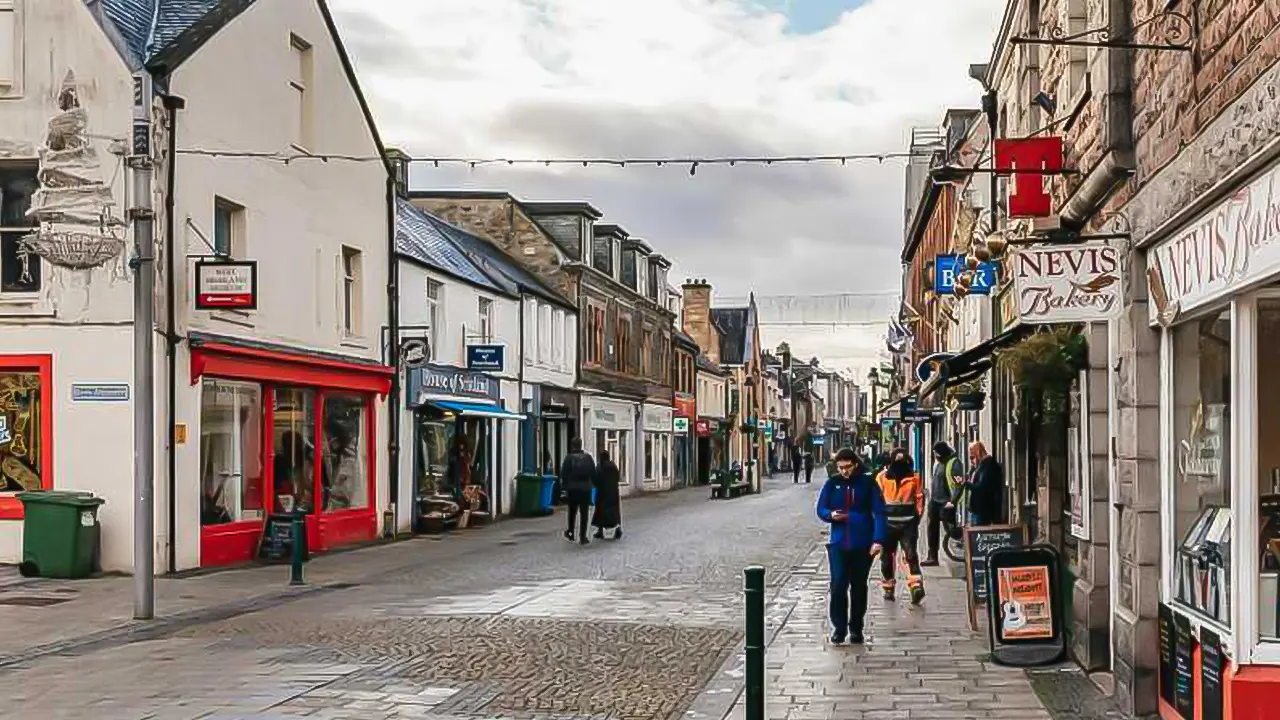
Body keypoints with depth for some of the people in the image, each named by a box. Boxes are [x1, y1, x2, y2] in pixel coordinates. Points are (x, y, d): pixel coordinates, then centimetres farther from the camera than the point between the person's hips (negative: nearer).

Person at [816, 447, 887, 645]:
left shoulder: (868, 483, -3)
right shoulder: (832, 483, 3)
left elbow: (879, 513, -5)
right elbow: (821, 510, 9)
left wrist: (878, 540, -16)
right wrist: (831, 515, -15)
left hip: (863, 544, -1)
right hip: (838, 543, 1)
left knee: (859, 586, 10)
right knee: (838, 585, -7)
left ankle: (856, 628, 21)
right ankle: (838, 627, 5)